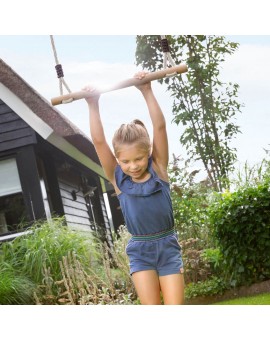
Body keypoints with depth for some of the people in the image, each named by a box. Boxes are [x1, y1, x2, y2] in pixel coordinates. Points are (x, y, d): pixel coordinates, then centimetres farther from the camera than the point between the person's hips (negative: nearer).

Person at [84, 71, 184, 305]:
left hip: (168, 245, 0)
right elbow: (98, 141, -12)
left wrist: (147, 93, -19)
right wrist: (93, 107, -16)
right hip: (140, 251, 1)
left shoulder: (159, 168, -5)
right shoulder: (117, 178, -4)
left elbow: (160, 127, -13)